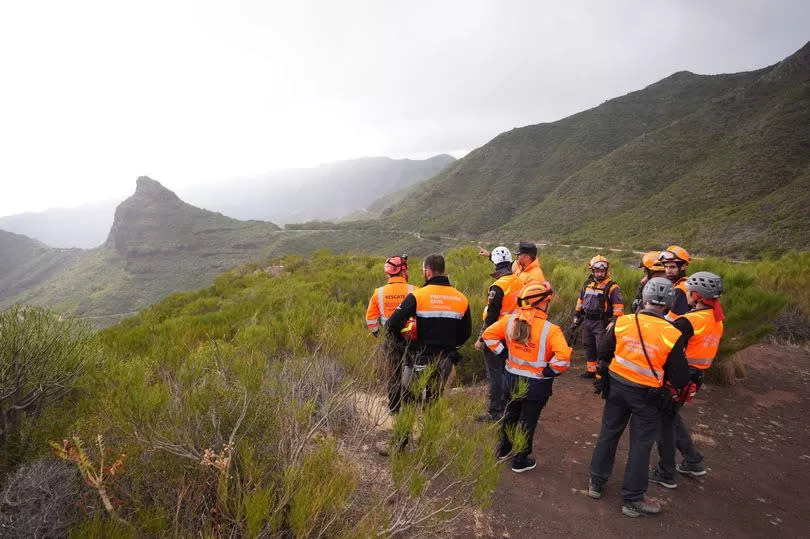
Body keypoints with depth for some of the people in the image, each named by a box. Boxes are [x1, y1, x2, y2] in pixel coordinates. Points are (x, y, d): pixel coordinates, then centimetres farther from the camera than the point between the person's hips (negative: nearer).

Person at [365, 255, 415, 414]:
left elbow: (370, 317, 2)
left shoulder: (379, 292, -5)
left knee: (393, 374, 15)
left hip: (390, 340, 2)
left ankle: (394, 408, 23)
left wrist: (375, 331, 21)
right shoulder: (413, 291, -14)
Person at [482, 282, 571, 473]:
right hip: (535, 384, -5)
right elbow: (563, 357, -31)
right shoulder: (550, 330, -23)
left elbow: (489, 334, 1)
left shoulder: (510, 320, -8)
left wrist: (503, 353, 6)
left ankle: (503, 449, 43)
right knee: (527, 421, 12)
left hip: (511, 378, 5)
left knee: (511, 413, 26)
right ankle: (520, 460, 26)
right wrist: (549, 372, -15)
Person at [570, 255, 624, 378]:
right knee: (589, 347, 14)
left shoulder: (611, 287, -9)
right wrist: (576, 318, 17)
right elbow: (580, 301, 19)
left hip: (602, 323, -7)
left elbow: (618, 307, -11)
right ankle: (591, 370, 26)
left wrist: (614, 322, -18)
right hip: (587, 321, 7)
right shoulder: (587, 284, 10)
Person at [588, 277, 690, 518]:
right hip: (647, 396, -3)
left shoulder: (622, 323, -11)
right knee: (641, 444, 11)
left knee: (609, 433, 18)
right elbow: (680, 379, -13)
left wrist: (603, 378, 20)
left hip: (616, 387, 3)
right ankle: (633, 499, 23)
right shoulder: (673, 335, -18)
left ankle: (596, 482, 33)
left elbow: (603, 356, 3)